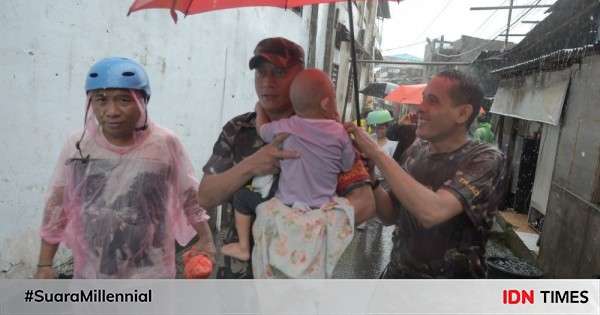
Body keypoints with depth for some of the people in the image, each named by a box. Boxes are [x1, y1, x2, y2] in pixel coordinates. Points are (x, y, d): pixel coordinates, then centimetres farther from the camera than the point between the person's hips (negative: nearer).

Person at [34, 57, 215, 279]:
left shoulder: (165, 144, -13)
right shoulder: (77, 147, -7)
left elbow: (190, 195, -2)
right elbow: (56, 206, 2)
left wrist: (205, 239, -2)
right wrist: (45, 264, 5)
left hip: (149, 277, -2)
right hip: (92, 273, 3)